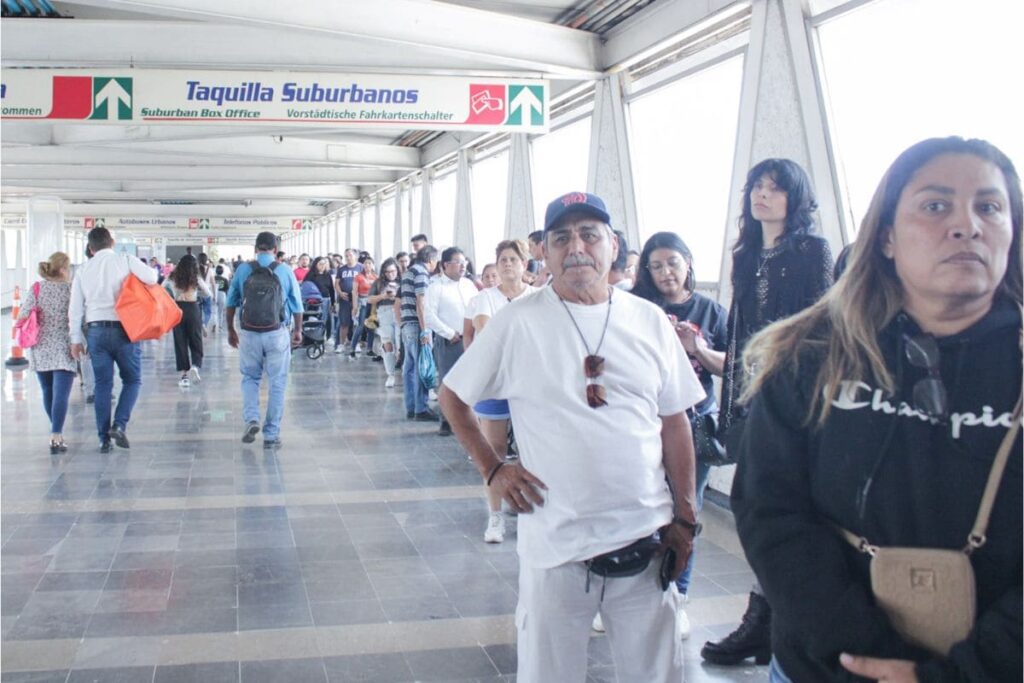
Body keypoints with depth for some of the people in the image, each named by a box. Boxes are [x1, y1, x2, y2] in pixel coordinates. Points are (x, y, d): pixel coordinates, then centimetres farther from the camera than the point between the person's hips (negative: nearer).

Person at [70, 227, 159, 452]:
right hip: (123, 329, -3)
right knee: (132, 380, 11)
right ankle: (119, 425, -8)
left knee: (102, 384, 9)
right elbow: (151, 278, -17)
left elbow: (76, 308, 7)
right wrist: (133, 277, 6)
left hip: (95, 330, 3)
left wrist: (76, 339, 12)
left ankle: (104, 438, 10)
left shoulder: (83, 269, 7)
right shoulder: (125, 260, -4)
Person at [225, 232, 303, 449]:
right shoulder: (285, 270, -1)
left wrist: (230, 329, 19)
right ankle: (271, 435, 9)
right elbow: (296, 305, 4)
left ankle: (251, 419, 0)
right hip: (277, 334, -1)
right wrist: (298, 330, 18)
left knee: (250, 378, 20)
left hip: (249, 334, 1)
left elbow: (231, 302, 7)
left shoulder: (243, 270, 1)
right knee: (277, 383, 7)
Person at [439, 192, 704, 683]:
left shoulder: (649, 321, 3)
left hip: (646, 541, 3)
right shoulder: (518, 322, -4)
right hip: (556, 545, -2)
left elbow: (675, 425, 9)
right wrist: (492, 469, -2)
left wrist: (685, 518, 8)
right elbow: (452, 396, 7)